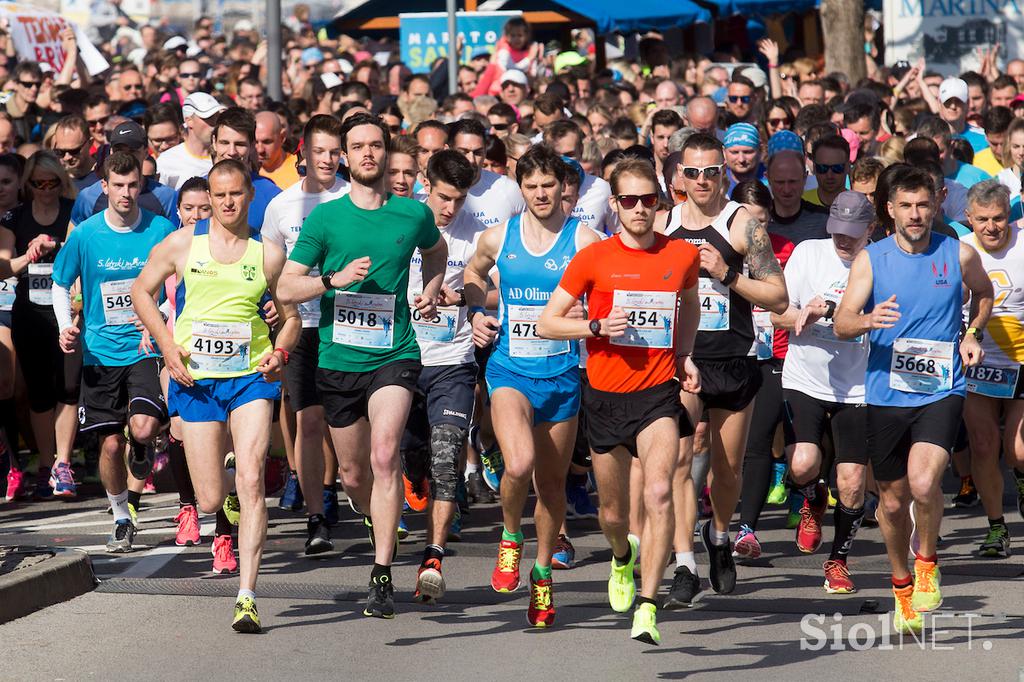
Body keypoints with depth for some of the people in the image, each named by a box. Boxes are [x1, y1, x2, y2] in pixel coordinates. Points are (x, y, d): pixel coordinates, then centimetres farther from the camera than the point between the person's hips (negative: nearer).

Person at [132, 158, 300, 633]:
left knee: (250, 480, -19)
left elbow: (290, 316, 12)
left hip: (251, 376, -1)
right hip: (195, 379, 1)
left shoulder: (268, 253, 3)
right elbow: (142, 291, 13)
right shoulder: (182, 244, 3)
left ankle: (247, 596, -19)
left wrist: (281, 351, -8)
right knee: (210, 500, 0)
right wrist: (166, 343, 0)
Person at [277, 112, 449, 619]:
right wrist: (334, 279, -16)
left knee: (384, 456, -21)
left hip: (394, 354, -2)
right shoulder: (325, 218, 0)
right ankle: (380, 527, 45)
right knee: (353, 474, 11)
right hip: (338, 359, 2)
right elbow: (286, 287, 0)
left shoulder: (413, 214, 4)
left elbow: (436, 251, 28)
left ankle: (382, 577, -21)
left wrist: (430, 292, 10)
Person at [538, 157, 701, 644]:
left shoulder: (682, 255, 1)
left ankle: (646, 608, -22)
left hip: (659, 391, -1)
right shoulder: (593, 259, -4)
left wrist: (684, 355, 10)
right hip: (606, 394, 1)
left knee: (659, 492, -24)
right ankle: (622, 557, 50)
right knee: (613, 512, 13)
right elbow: (547, 323, 0)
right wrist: (597, 326, -16)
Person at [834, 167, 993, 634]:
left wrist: (971, 333, 5)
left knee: (923, 482, -24)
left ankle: (927, 561, 3)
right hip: (885, 394, 2)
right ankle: (902, 585, 32)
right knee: (893, 498, 10)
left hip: (941, 390, -2)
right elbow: (841, 324, -7)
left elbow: (983, 294, 22)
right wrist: (869, 320, -29)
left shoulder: (959, 255, 0)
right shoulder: (871, 259, 0)